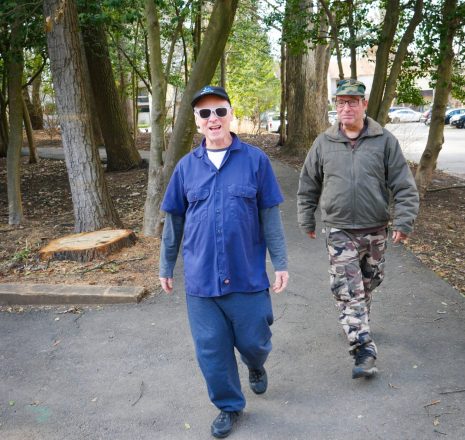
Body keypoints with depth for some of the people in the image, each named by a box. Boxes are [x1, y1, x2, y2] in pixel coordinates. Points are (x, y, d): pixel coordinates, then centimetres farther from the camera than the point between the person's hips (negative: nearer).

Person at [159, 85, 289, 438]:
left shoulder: (255, 160, -4)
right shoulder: (187, 166, 2)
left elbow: (270, 216, -1)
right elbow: (174, 221, 9)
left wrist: (281, 263, -2)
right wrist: (166, 267, 13)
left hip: (247, 275, -1)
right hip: (201, 279, 2)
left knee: (253, 341, 12)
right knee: (212, 350, 10)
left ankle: (256, 366, 49)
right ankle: (229, 406, 34)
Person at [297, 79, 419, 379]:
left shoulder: (385, 141, -3)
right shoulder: (324, 143, 1)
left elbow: (404, 186, -4)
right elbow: (308, 186, 9)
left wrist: (403, 221, -12)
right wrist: (307, 220, 11)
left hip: (375, 230, 1)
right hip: (339, 232, -1)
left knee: (369, 284, 17)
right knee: (348, 292, -6)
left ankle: (358, 322, 43)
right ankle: (365, 351, -2)